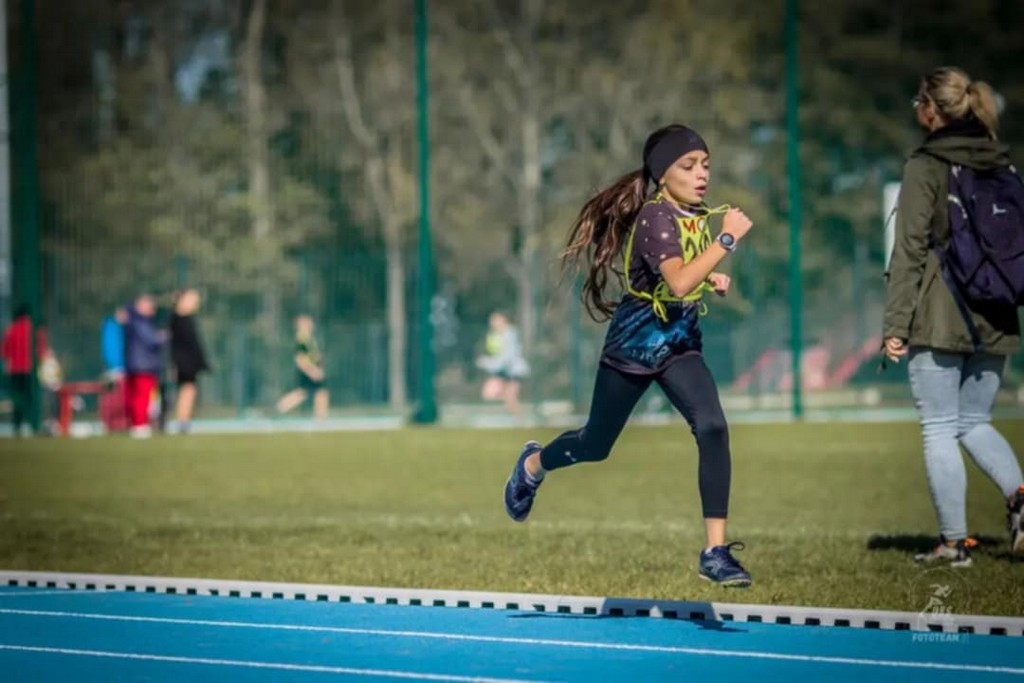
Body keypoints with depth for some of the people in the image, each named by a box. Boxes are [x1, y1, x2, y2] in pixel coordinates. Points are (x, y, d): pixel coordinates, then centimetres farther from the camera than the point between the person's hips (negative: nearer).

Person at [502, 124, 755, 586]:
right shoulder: (655, 217, -22)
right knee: (595, 446, 13)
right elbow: (678, 283, -36)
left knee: (712, 428, -19)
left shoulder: (700, 216, 1)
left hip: (679, 345, 5)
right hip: (633, 345, -5)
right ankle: (534, 465, 48)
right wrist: (727, 239, -34)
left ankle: (716, 551, -18)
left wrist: (713, 279, 2)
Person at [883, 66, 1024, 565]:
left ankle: (955, 541, 1)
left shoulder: (925, 166, -8)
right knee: (975, 423, 16)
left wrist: (895, 324, -11)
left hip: (938, 318, -6)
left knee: (940, 430, 2)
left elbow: (910, 250, -11)